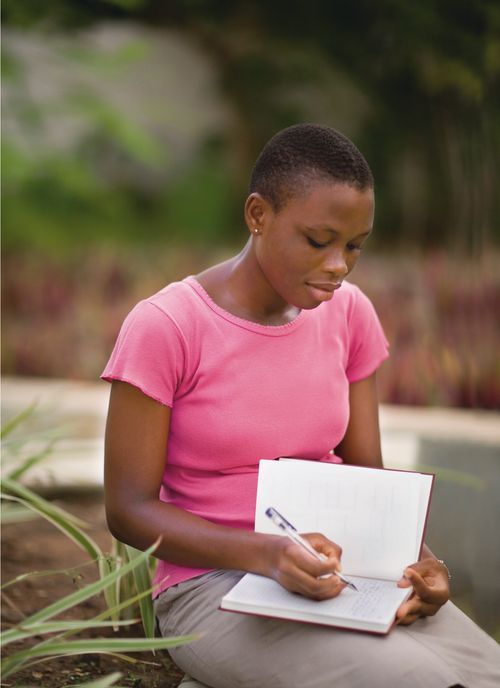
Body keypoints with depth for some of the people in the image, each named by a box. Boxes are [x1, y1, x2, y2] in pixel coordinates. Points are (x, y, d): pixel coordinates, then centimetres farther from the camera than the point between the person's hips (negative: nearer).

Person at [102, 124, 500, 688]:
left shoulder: (348, 313, 2)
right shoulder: (162, 327, -13)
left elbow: (366, 473, 8)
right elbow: (129, 511, -11)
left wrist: (410, 557, -14)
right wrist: (266, 554, -26)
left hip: (334, 570, 5)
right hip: (215, 588, -5)